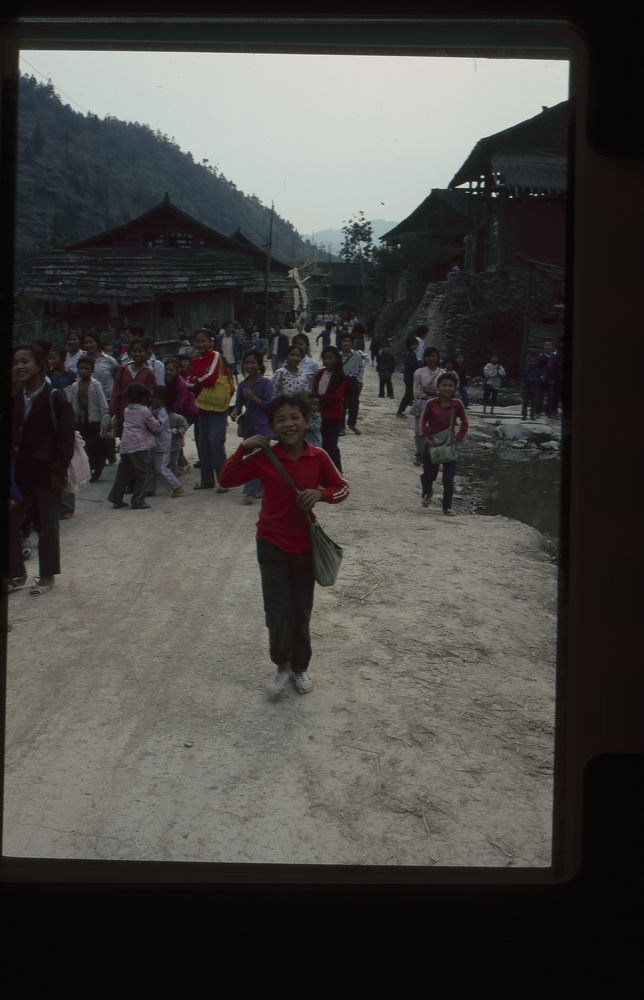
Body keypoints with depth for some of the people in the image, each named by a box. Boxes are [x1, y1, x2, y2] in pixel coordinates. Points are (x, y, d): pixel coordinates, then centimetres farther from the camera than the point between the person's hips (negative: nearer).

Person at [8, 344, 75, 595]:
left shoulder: (54, 398, -9)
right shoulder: (14, 398, 8)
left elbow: (66, 438, -10)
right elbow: (10, 434, 12)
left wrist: (58, 470, -14)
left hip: (45, 473, -5)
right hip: (19, 471, 6)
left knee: (47, 526, 5)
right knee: (9, 521, 6)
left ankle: (47, 575, 19)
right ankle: (16, 573, 20)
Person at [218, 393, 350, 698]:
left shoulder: (318, 458, -5)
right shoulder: (263, 458, -8)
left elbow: (342, 487, 4)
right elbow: (227, 479, -6)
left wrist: (321, 493, -16)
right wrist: (243, 449, -18)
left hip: (305, 545, 2)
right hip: (272, 545, -1)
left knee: (302, 613, 13)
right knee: (279, 613, -5)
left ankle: (300, 668, 34)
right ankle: (282, 666, 21)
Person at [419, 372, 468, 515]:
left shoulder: (457, 405, -4)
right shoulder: (431, 404, -6)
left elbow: (464, 423, 6)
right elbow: (423, 421, 2)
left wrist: (458, 438, -5)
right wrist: (426, 438, -8)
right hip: (432, 444, 0)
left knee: (449, 478, -1)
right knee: (429, 474, 7)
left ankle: (447, 507, 11)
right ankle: (427, 493, 41)